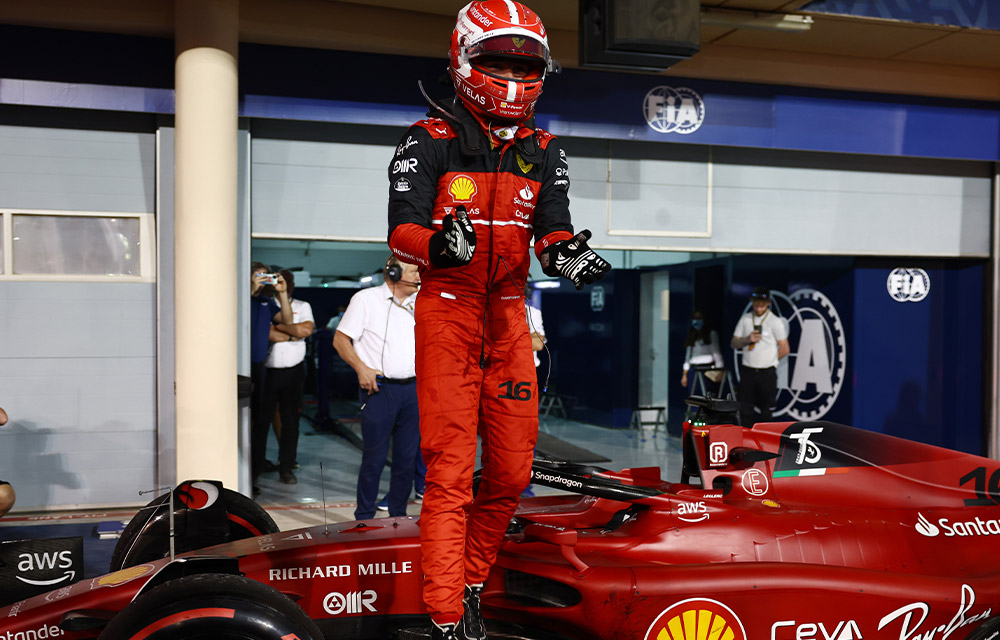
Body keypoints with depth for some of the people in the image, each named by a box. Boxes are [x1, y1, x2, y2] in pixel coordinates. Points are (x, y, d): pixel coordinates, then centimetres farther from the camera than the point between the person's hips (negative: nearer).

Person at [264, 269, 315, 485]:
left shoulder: (302, 307, 10)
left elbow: (307, 329, -9)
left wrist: (277, 325, -6)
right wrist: (292, 334, -8)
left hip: (293, 370, 1)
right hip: (268, 370, -1)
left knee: (290, 419, 1)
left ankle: (286, 466, 7)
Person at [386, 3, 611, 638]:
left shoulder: (544, 150, 11)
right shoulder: (429, 141, -4)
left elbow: (552, 227, 2)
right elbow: (402, 228, -14)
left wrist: (566, 251, -21)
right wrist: (440, 244, -36)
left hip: (509, 313, 5)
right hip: (447, 307, -5)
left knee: (512, 471, 7)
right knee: (450, 470, -7)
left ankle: (471, 584, 27)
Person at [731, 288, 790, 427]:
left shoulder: (775, 322, -4)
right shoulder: (745, 320, 7)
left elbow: (785, 349, -3)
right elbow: (734, 343, 8)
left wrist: (768, 360, 2)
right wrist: (748, 340, -10)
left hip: (767, 372, -3)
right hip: (747, 371, 3)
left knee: (765, 409, 4)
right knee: (745, 409, 4)